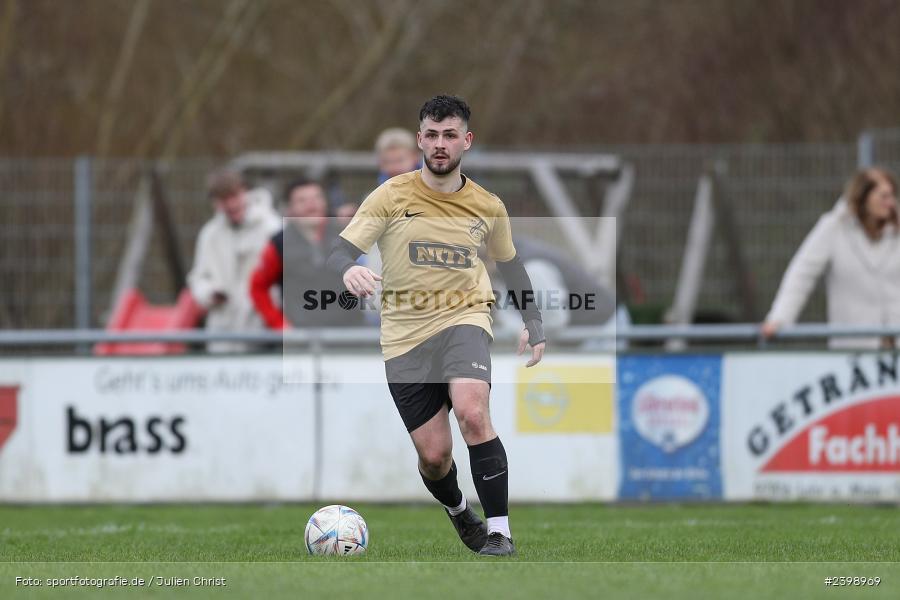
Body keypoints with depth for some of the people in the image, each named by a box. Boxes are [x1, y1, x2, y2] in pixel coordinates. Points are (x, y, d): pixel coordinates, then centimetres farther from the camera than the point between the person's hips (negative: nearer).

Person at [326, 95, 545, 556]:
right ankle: (457, 510, 35)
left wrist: (532, 324, 15)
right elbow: (340, 250, -9)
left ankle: (500, 533, -23)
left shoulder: (488, 207, 4)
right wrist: (349, 271, -32)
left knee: (472, 413, -29)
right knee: (433, 455, -1)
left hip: (464, 318, 0)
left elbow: (510, 264, 22)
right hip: (404, 334, 0)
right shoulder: (392, 196, -4)